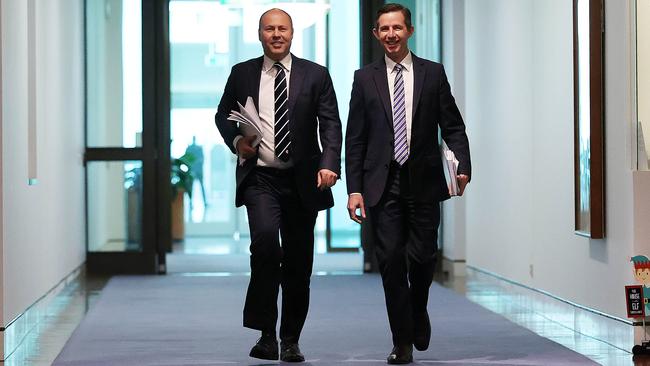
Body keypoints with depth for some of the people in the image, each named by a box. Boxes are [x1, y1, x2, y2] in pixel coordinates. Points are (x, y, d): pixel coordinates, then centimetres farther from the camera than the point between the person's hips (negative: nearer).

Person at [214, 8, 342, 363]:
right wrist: (236, 141, -4)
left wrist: (329, 164, -18)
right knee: (265, 238, -26)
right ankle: (266, 333, -18)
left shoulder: (315, 75, 4)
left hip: (301, 180, 1)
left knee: (298, 262, 7)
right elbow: (223, 115, 17)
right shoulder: (242, 73, 7)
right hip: (259, 178, -1)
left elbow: (330, 124, -2)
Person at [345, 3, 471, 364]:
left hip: (423, 181, 0)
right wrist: (354, 189, -2)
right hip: (383, 183, 0)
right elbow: (355, 139, 5)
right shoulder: (365, 78, 7)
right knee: (391, 260, -3)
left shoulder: (433, 73, 6)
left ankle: (418, 309, 30)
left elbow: (452, 126, 6)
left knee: (422, 255, -3)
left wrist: (463, 165, -11)